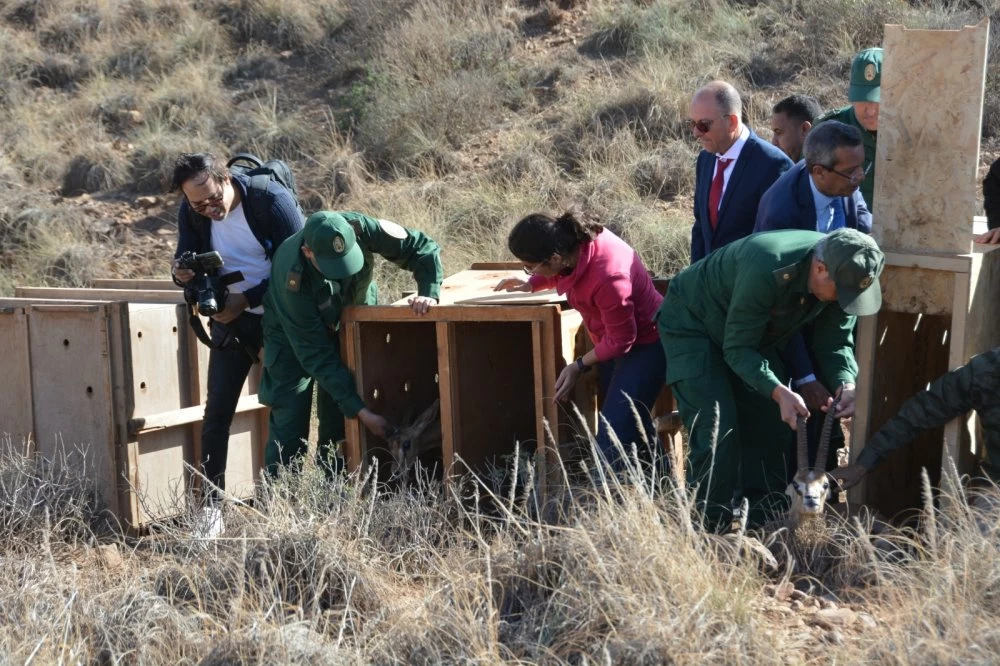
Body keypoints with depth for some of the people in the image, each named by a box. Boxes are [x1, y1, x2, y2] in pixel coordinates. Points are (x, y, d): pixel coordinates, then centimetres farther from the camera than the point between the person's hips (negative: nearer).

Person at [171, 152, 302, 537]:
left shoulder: (273, 201, -21)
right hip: (231, 319, 3)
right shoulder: (191, 213, -8)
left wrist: (246, 299, -24)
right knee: (217, 412, -3)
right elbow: (187, 258, 3)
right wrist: (182, 273, -23)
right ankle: (212, 504, 3)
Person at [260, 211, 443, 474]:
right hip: (294, 333, -3)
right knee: (289, 422, -11)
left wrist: (429, 293, -39)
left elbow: (423, 248, -21)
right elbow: (316, 356, -33)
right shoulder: (291, 281, -39)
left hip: (350, 322, 3)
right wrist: (361, 411, -35)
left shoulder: (359, 229, -34)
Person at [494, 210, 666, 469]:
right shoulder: (572, 238, -17)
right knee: (635, 430, 20)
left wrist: (579, 365, -14)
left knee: (612, 439, -15)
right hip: (614, 338, 9)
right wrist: (530, 285, 1)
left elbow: (621, 340, -25)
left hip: (644, 345, -9)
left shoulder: (607, 278, -40)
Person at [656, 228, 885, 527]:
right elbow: (737, 349, -32)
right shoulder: (765, 269, -41)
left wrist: (846, 384, -29)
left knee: (769, 422, 2)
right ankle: (715, 524, -7)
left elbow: (834, 342, -8)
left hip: (753, 332, 7)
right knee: (716, 428, -16)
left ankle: (765, 520, 11)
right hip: (691, 323, -7)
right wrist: (779, 392, -44)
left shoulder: (841, 274, -19)